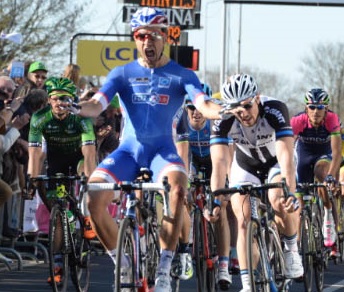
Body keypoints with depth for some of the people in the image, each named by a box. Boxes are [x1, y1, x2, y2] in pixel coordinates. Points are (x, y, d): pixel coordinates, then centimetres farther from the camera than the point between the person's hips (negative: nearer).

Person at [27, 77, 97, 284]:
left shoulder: (81, 117, -31)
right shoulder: (40, 118, -27)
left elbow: (89, 152, -38)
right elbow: (34, 152, -30)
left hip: (77, 156, -1)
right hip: (55, 159, 1)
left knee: (82, 172, -35)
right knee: (55, 208, -7)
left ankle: (87, 218, -11)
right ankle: (57, 264, -3)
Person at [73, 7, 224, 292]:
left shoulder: (181, 75, 3)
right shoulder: (123, 74, 6)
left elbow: (202, 103, -13)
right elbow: (97, 105, -7)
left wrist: (222, 111, -37)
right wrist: (75, 108, -31)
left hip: (162, 149, -1)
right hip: (128, 149, 2)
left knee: (177, 189, -35)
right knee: (93, 196, -24)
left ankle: (164, 268, -25)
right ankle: (121, 263, -2)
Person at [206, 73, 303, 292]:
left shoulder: (275, 110, -35)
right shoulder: (224, 121, -30)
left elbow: (285, 155, -43)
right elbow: (219, 162, -37)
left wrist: (290, 193, -56)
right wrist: (215, 201, -49)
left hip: (276, 162, -2)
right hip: (245, 166, 2)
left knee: (279, 201, -31)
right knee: (244, 222, -13)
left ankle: (291, 249, -5)